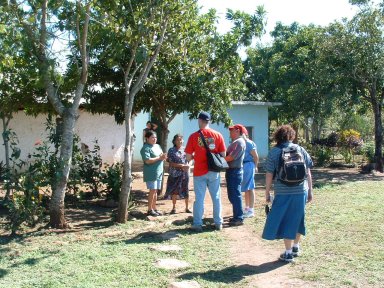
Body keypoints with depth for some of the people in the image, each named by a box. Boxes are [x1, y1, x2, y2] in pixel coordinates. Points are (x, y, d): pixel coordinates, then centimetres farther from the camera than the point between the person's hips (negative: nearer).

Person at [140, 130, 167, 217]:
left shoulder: (158, 146, 16)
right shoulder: (146, 148, -11)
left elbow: (161, 155, 21)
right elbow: (147, 160, -21)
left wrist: (163, 157, -3)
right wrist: (159, 158, -19)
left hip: (159, 173, 8)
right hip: (151, 173, -8)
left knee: (156, 191, 11)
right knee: (152, 191, -8)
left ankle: (154, 208, 18)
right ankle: (150, 210, -1)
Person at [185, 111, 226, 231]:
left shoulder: (194, 136, -7)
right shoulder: (218, 135, -2)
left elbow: (188, 157, -5)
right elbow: (223, 154, 0)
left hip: (199, 172, -1)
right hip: (214, 172, 2)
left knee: (199, 198, 5)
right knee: (216, 197, 11)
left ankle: (198, 224, 9)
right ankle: (218, 223, 18)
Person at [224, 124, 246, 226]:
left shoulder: (239, 142, -13)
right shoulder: (235, 142, 19)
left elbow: (231, 157, -19)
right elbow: (228, 155, 19)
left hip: (235, 171, -10)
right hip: (231, 171, 10)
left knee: (235, 195, -7)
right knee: (232, 195, 14)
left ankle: (239, 218, -3)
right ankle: (236, 216, 22)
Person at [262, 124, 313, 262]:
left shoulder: (274, 152, -2)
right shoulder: (301, 150, 4)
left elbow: (269, 175, -3)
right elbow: (308, 172, 6)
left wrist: (267, 193, 6)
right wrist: (310, 191, 15)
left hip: (283, 193, -3)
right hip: (301, 192, 3)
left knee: (285, 221, 6)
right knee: (297, 219, 19)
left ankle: (288, 253, 9)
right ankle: (296, 247, 33)